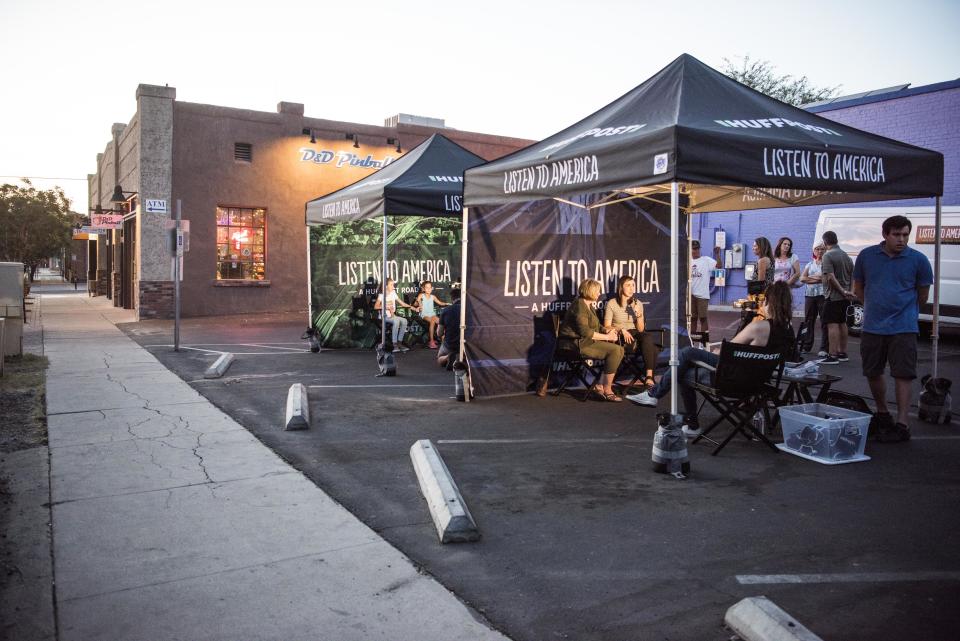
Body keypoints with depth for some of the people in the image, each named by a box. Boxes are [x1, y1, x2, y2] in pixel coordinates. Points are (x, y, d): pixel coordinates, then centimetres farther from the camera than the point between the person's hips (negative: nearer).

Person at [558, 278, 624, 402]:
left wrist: (608, 332, 1)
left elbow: (596, 327, 23)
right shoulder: (579, 306, -13)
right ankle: (607, 391, -16)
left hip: (588, 341, 10)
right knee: (614, 350, -22)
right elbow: (584, 331, -21)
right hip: (577, 343, -10)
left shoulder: (590, 306, 21)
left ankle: (601, 385, -3)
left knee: (620, 350, -2)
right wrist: (607, 337, -16)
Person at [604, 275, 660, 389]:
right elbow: (607, 327, -3)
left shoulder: (638, 303, 13)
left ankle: (649, 376, -36)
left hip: (635, 335, 4)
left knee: (648, 338, -33)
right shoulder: (612, 303, 1)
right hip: (619, 337, -4)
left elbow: (641, 329, 9)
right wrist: (622, 330, -18)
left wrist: (639, 314, -8)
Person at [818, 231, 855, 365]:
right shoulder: (846, 255, 12)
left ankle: (832, 356, -10)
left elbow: (830, 277, -21)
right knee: (842, 324, 15)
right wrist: (847, 290, 17)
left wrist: (842, 291, -16)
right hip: (845, 298, 8)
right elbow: (853, 275, 16)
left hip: (833, 296, -8)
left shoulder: (827, 256, -14)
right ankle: (843, 353, 22)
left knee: (832, 325, -8)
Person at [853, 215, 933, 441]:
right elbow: (858, 289, 14)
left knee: (903, 375, -6)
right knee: (873, 373, 12)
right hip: (872, 327, 3)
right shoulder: (867, 255, 3)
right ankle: (882, 414, 31)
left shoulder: (918, 260, -2)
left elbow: (922, 295, 8)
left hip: (903, 327, -3)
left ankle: (901, 423, -2)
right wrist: (877, 306, 10)